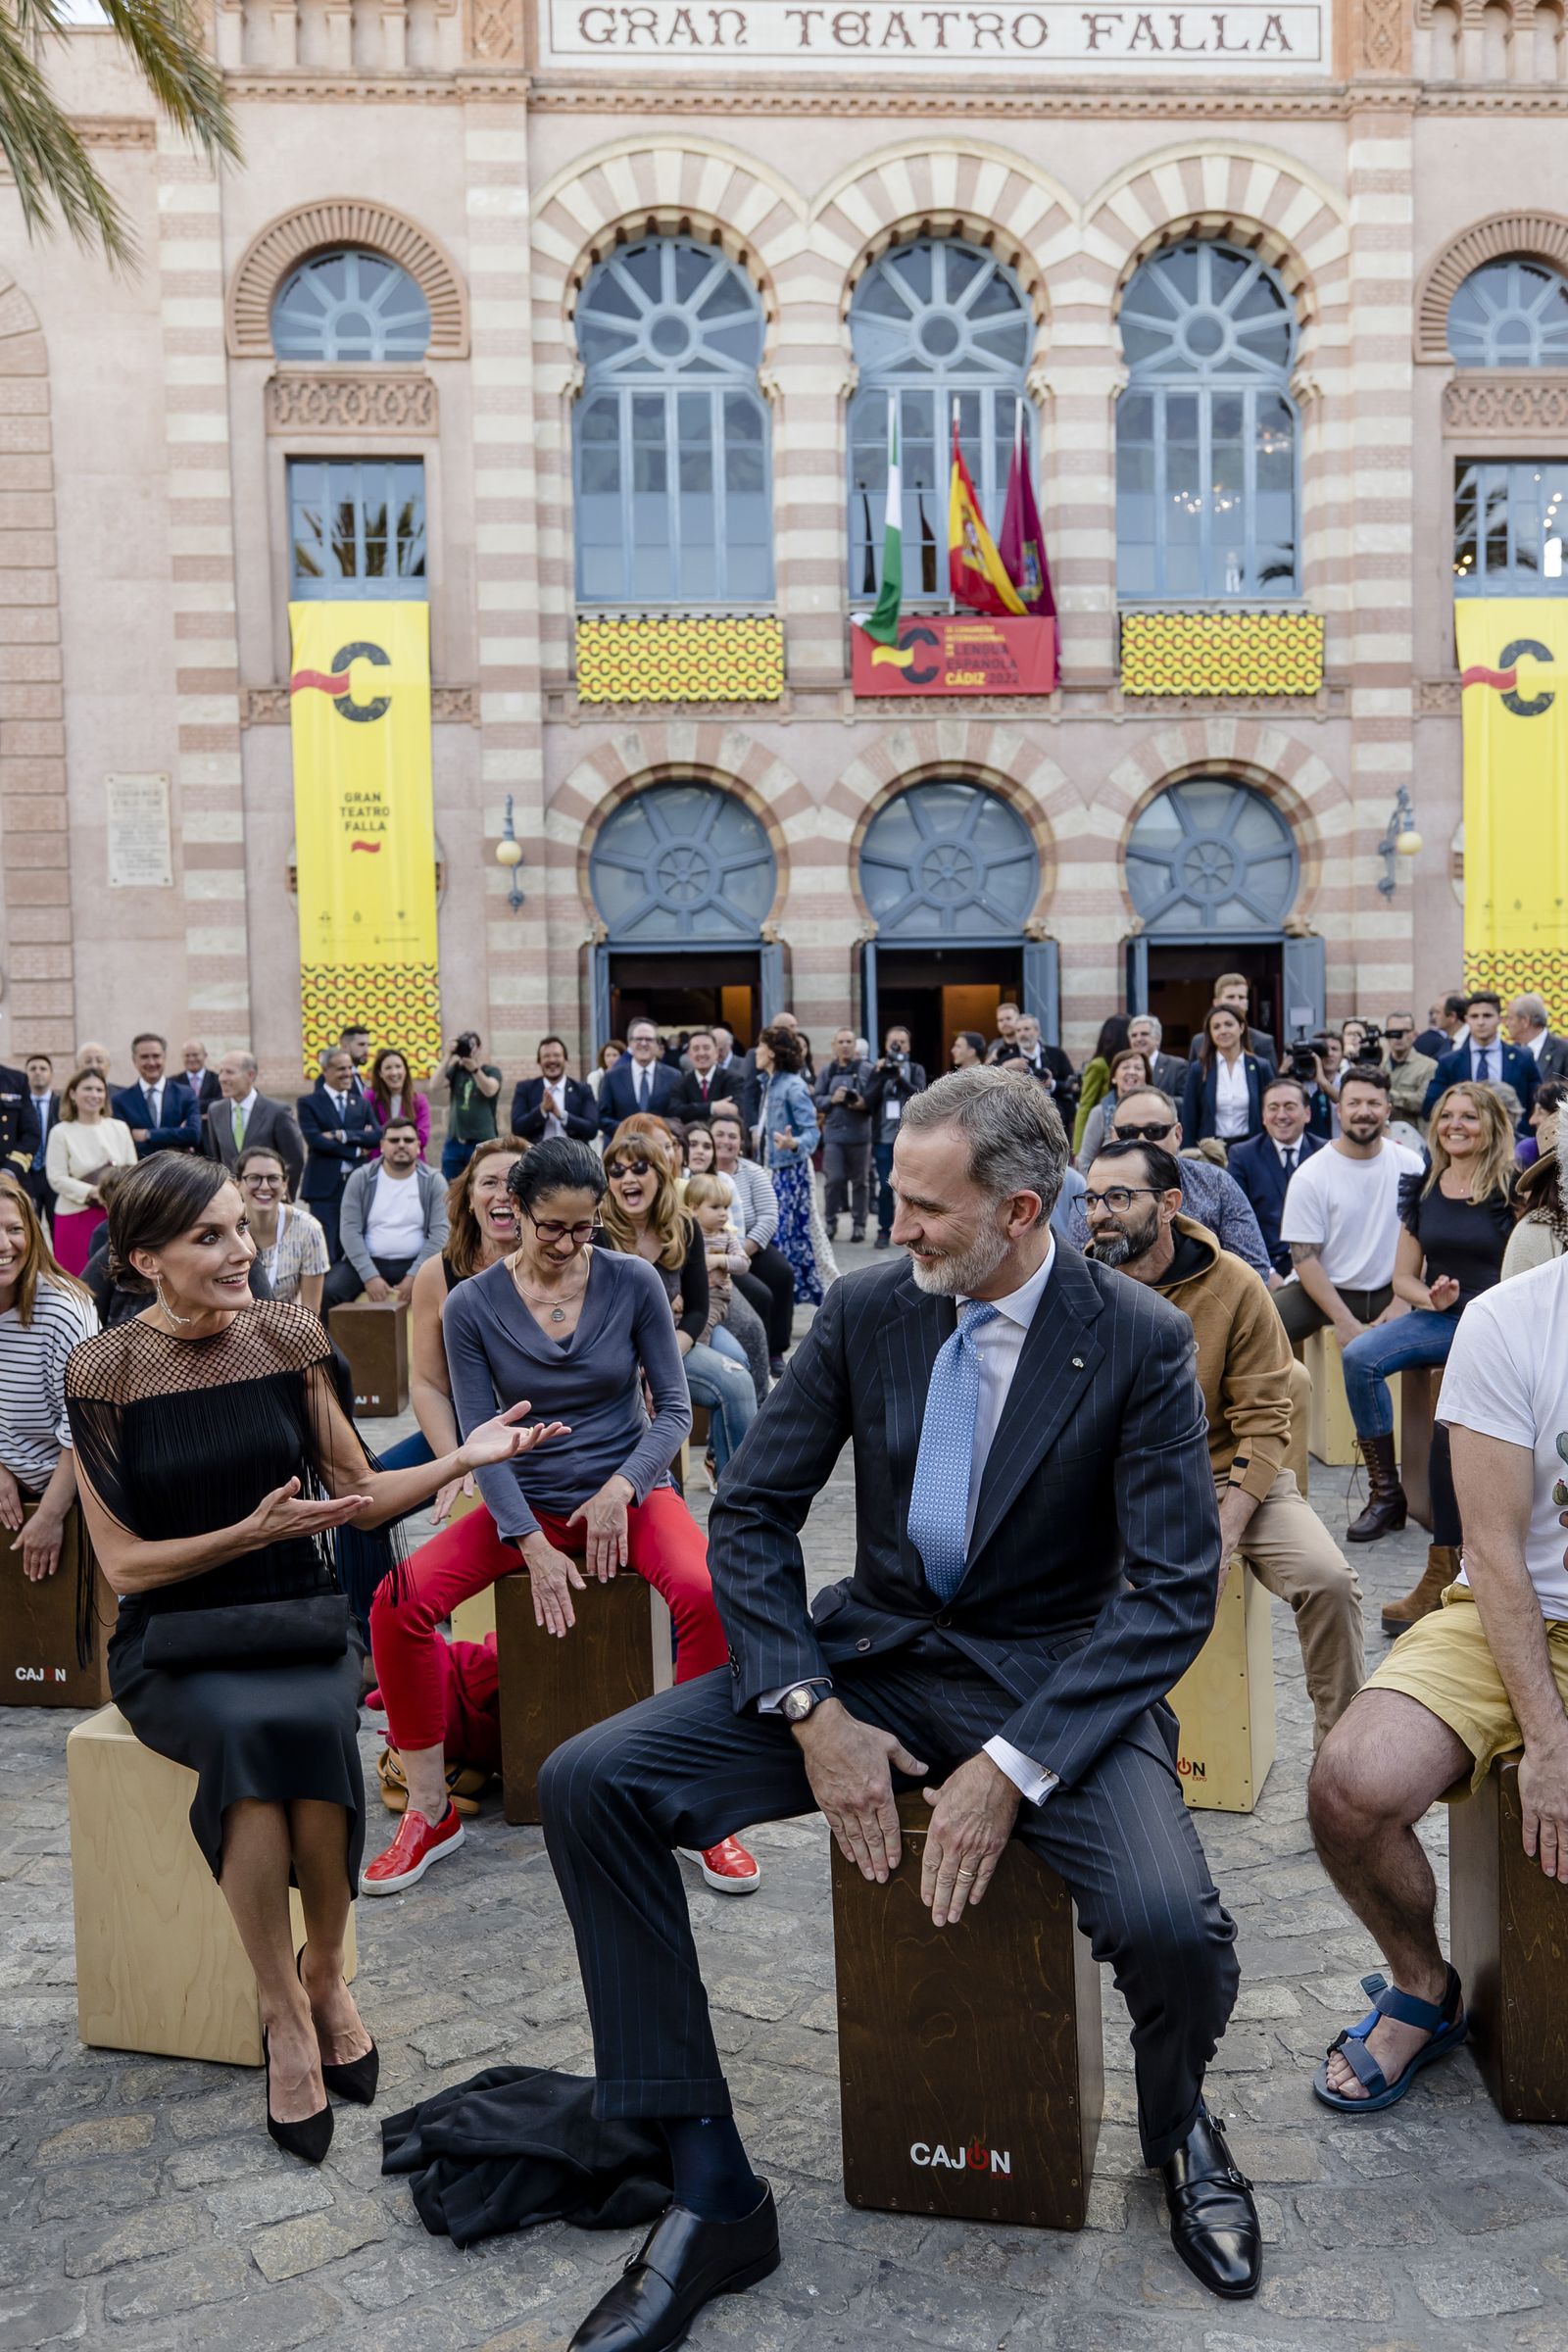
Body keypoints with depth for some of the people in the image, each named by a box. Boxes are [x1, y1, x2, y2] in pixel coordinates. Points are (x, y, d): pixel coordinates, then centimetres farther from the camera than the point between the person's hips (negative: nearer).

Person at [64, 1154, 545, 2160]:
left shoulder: (288, 1338, 1)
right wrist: (253, 1531, -17)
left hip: (300, 1622, 2)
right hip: (175, 1640, -2)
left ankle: (325, 1971, -6)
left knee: (310, 1727, -31)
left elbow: (360, 1494, 7)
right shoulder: (105, 1372, -6)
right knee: (251, 1731, -33)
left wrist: (463, 1458, -8)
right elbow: (124, 1560, -5)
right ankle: (286, 2011, -17)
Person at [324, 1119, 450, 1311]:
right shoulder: (361, 1178, 2)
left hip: (415, 1263, -1)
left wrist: (414, 1276, -18)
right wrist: (370, 1276, -18)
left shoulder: (433, 1181, 1)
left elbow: (440, 1233, -6)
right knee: (328, 1291, -25)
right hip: (367, 1262, 1)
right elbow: (349, 1230, -5)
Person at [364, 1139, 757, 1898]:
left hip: (631, 1489, -1)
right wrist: (533, 1547, -16)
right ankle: (431, 1813, -4)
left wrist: (620, 1490, -18)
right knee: (398, 1601, -22)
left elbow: (674, 1407, -2)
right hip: (528, 1502, 1)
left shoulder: (633, 1281, -6)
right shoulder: (471, 1306, -5)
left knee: (705, 1592, -33)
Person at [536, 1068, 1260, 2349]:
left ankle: (1178, 2131, 12)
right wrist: (811, 1715, -13)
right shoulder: (868, 1309, -3)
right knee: (586, 1782, -14)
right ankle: (712, 2195, -2)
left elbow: (1175, 1593, -14)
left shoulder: (1141, 1341, -12)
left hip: (1052, 1679, -3)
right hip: (874, 1654, 4)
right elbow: (750, 1514, 0)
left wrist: (1012, 1765, -24)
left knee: (1171, 1927, -31)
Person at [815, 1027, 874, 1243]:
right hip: (833, 1134, 1)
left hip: (860, 1134, -1)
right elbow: (816, 1100, 7)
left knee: (860, 1180, 6)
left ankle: (859, 1223, 16)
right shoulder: (827, 1072, 7)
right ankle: (831, 1222, 9)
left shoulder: (867, 1070, -1)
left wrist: (864, 1104, -21)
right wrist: (832, 1099, -12)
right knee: (834, 1179, -5)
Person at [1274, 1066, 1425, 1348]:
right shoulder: (1309, 1177, -7)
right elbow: (1304, 1258, -8)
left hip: (1389, 1291, 2)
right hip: (1325, 1290, -2)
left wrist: (1402, 1302, -8)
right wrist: (1343, 1319, -15)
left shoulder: (1410, 1165, 1)